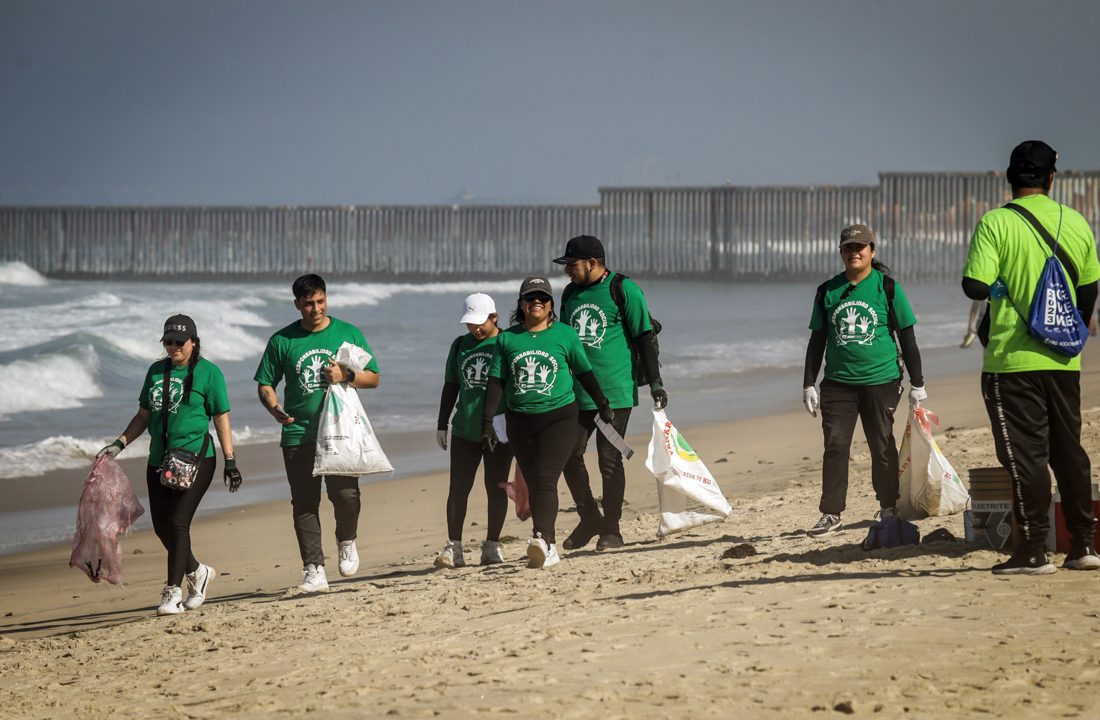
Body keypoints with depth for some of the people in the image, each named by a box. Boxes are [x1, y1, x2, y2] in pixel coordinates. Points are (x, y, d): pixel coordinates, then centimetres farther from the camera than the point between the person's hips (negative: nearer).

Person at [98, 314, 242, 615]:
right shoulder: (156, 371, 12)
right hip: (159, 460, 6)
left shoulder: (208, 372, -3)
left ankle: (173, 591, -9)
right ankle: (197, 572, 28)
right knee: (161, 527, 6)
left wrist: (230, 461, -5)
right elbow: (144, 415, 19)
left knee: (177, 522, -14)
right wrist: (119, 444, 8)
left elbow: (222, 419, -2)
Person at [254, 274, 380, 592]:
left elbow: (373, 378, 10)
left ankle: (347, 541, 20)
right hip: (299, 433, 0)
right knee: (304, 504, -3)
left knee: (345, 494, -11)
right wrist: (275, 409, -13)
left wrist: (346, 376, -10)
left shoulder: (349, 334, 7)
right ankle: (314, 571, 1)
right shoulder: (282, 341, 5)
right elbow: (265, 384, 9)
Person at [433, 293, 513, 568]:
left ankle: (492, 545, 13)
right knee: (458, 488, -1)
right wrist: (442, 424, 13)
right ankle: (453, 546, 3)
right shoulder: (461, 345, 9)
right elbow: (451, 387, 15)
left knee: (496, 488, 3)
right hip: (464, 429, 3)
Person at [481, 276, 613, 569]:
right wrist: (487, 421, 0)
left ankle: (541, 540, -32)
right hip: (519, 421, 3)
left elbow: (584, 373, 11)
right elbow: (496, 381, 6)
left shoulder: (565, 335, 2)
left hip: (558, 416, -3)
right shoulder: (507, 339, 6)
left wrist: (603, 405, 17)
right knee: (534, 484, 6)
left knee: (545, 479, -19)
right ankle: (549, 548, 13)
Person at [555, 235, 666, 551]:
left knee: (609, 460, -2)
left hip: (615, 392, -6)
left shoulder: (623, 290, -5)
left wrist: (655, 383, -8)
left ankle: (611, 528, 7)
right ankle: (589, 519, 19)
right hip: (576, 393, 6)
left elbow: (644, 337, -5)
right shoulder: (571, 293, 14)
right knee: (569, 456, 3)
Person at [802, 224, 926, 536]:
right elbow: (817, 340, 13)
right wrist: (808, 385, 8)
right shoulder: (828, 291, 8)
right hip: (838, 382, 2)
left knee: (882, 447, 5)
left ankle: (889, 508, 20)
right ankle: (831, 514, -1)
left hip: (880, 381, -2)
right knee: (835, 446, -4)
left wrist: (917, 384, 3)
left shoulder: (888, 288, 1)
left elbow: (907, 338, 4)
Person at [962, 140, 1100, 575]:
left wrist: (998, 287, 5)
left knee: (1025, 454, -1)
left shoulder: (996, 224, -11)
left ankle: (1034, 551, -2)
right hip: (1064, 361, 5)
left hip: (1013, 361, -5)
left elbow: (975, 286, -18)